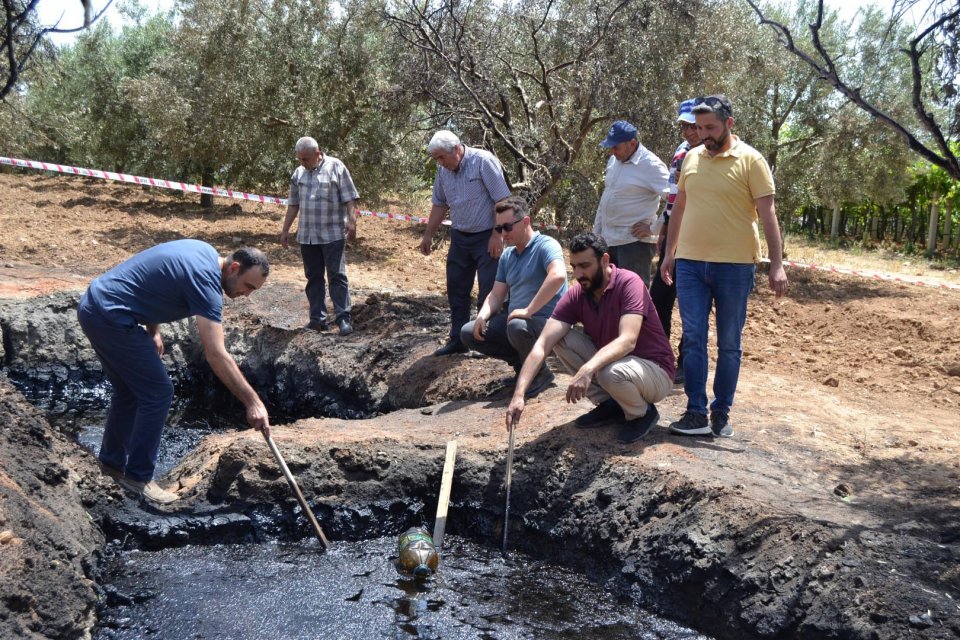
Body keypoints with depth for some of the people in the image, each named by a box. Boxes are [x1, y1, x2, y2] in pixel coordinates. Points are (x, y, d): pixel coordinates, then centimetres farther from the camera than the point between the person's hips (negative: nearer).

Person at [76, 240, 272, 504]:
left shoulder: (205, 253, 7)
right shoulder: (205, 279, -22)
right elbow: (217, 355, -27)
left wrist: (153, 331, 16)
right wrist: (253, 402, -26)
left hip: (94, 306, 10)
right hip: (111, 317, -10)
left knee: (129, 390, 21)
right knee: (158, 393, -5)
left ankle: (112, 462, 35)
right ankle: (138, 477, 6)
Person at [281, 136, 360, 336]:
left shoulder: (336, 167, -3)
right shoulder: (298, 173, 12)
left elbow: (349, 199, -6)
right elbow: (293, 204, 18)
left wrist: (351, 221, -15)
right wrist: (285, 230, 17)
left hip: (333, 235, -5)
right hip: (307, 235, 5)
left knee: (337, 276, -5)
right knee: (313, 277, 8)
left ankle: (343, 318, -2)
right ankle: (318, 318, 14)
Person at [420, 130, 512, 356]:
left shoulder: (483, 161, -15)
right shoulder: (444, 170, 5)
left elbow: (503, 200, -17)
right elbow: (440, 204, 17)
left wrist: (497, 235, -20)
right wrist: (428, 235, 16)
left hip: (486, 237, -7)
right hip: (459, 237, 7)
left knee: (489, 293, -4)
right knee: (456, 291, 10)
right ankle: (457, 340, 21)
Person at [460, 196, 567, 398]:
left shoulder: (545, 245, -14)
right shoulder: (506, 256, 11)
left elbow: (558, 276, -34)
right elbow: (497, 294, 12)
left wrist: (528, 311, -32)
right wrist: (483, 316, -9)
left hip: (547, 322, -8)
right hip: (513, 320, 8)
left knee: (517, 328, -39)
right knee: (469, 333, -3)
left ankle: (540, 373, -9)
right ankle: (524, 362, 7)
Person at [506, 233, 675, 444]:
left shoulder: (629, 283, -23)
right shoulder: (575, 296, -9)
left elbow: (627, 340, -36)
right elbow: (543, 345, -19)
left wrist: (587, 369, -51)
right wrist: (519, 394, -31)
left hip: (654, 370, -5)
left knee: (611, 373, -37)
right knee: (561, 339, -12)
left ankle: (643, 412, -3)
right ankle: (609, 404, 1)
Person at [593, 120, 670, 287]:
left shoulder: (651, 165, -14)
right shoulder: (613, 161, 11)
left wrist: (653, 228, -18)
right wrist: (596, 232, 19)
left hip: (635, 242, -8)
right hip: (608, 241, 8)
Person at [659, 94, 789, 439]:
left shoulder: (750, 160, -5)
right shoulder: (692, 157, 9)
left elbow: (767, 213, -8)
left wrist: (777, 264, -14)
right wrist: (669, 253, 17)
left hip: (734, 266, -4)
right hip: (690, 264, 4)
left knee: (729, 344, 6)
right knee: (693, 340, 0)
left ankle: (721, 413, 16)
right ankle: (696, 413, 5)